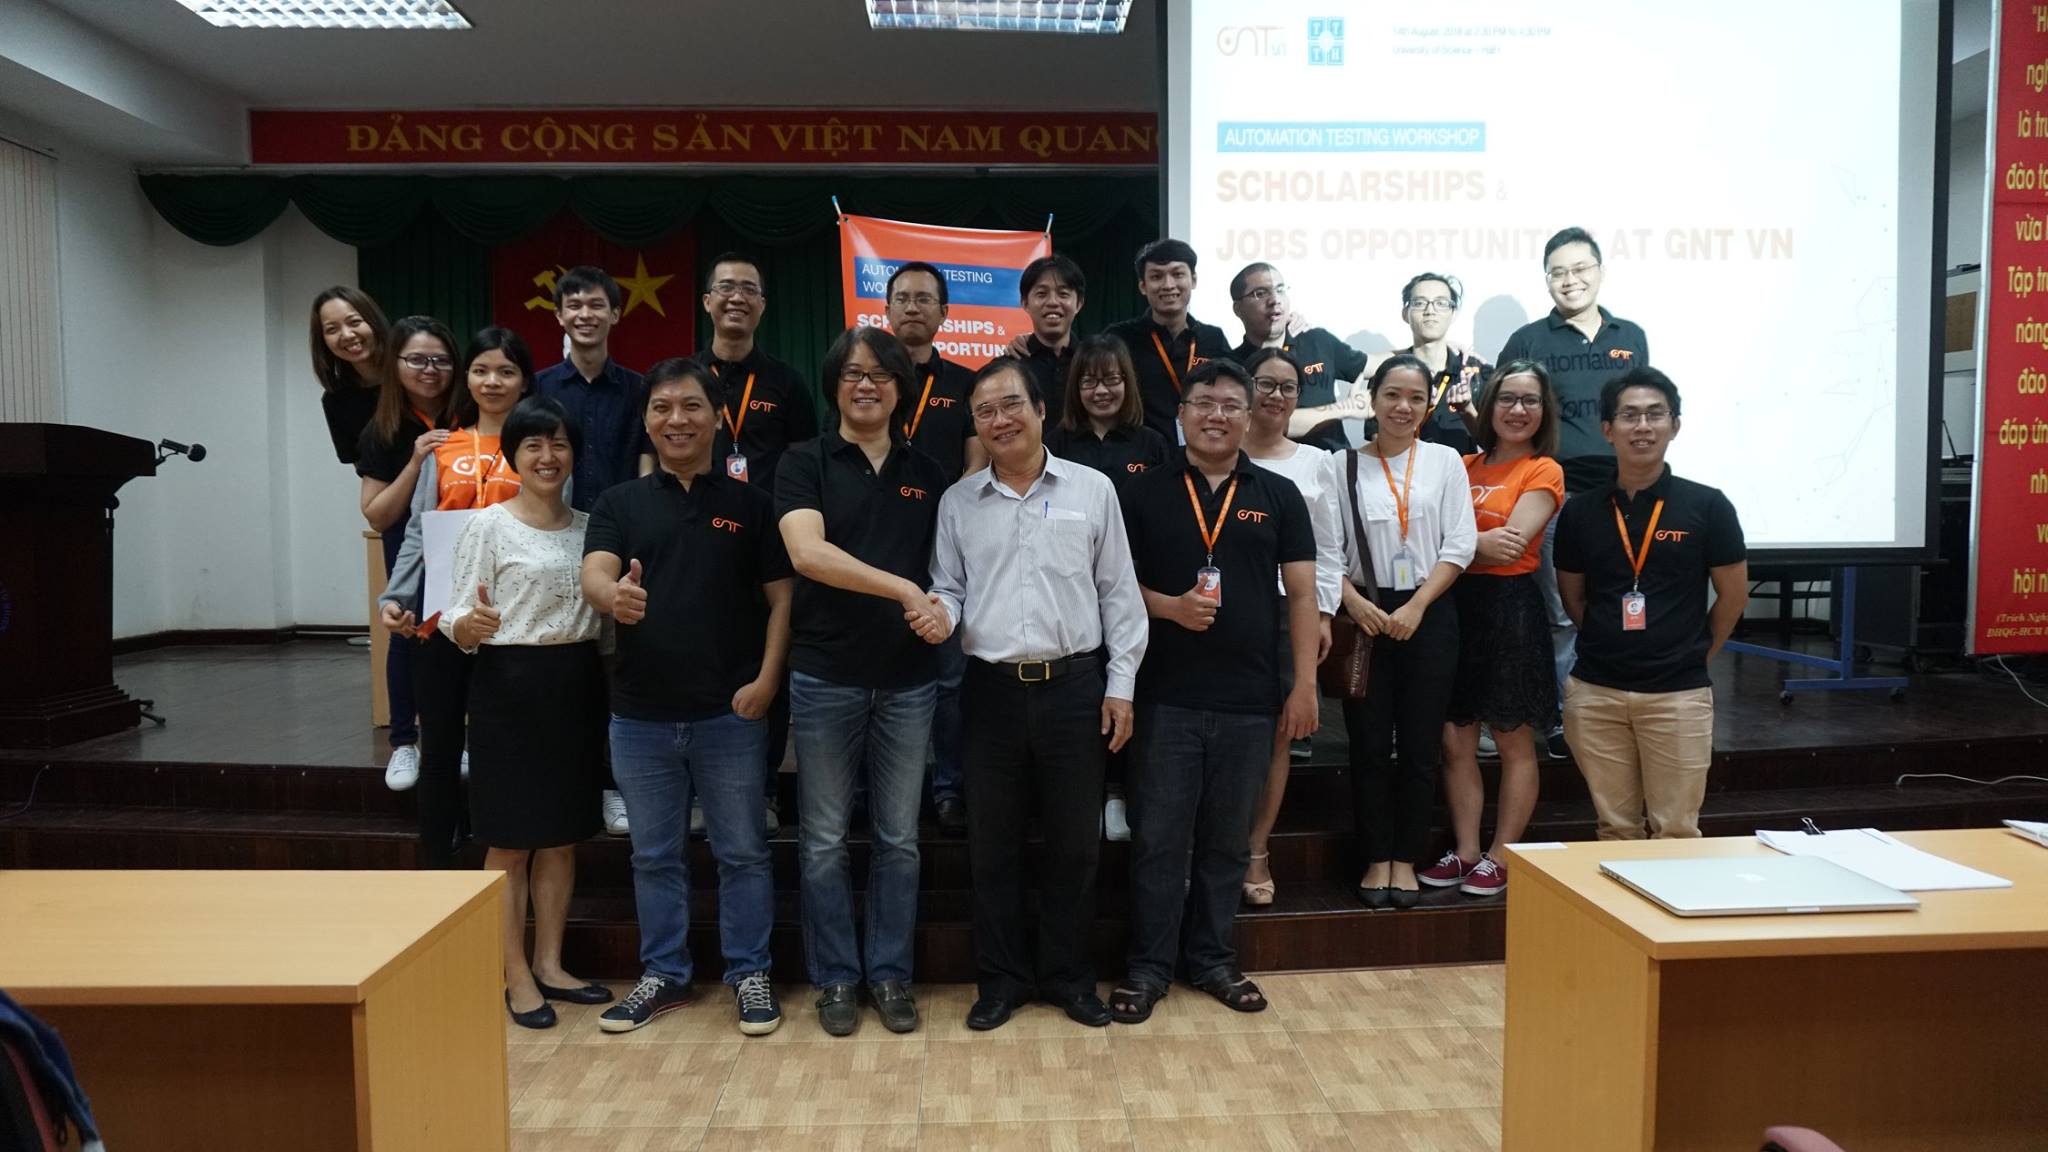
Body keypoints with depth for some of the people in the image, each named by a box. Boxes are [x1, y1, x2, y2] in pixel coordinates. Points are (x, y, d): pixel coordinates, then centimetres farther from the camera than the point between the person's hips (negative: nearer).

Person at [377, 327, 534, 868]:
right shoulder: (441, 448, 10)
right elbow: (418, 532, 9)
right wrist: (394, 596, -4)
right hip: (441, 614, 2)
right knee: (439, 746, 8)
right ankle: (435, 867, 20)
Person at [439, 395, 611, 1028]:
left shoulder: (589, 525, 10)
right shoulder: (488, 526, -5)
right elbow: (457, 616, -8)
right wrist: (468, 625, -30)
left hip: (577, 684, 5)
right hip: (510, 685, -5)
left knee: (562, 833, 12)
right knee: (510, 838, 2)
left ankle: (548, 964, 24)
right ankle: (516, 977, 13)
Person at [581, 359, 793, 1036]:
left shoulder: (749, 502, 3)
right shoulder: (619, 504, 7)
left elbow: (782, 596, 1)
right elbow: (593, 575, -10)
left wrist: (767, 679, -11)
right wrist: (614, 595, -35)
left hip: (730, 712, -2)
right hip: (640, 715, 2)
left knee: (742, 852, 8)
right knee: (654, 855, 14)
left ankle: (749, 974, 23)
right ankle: (663, 974, 29)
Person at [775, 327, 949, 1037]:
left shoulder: (926, 474, 10)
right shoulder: (804, 463, -1)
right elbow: (808, 552, -17)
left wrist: (943, 610, -9)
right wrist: (905, 589, -23)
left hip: (909, 679, 3)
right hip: (825, 677, -2)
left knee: (898, 838, 10)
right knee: (825, 840, 7)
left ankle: (890, 974, 24)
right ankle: (835, 978, 22)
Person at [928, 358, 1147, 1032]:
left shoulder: (1092, 490, 3)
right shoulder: (957, 502, 8)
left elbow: (1118, 593, 4)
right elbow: (948, 588, 12)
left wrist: (1120, 684, 0)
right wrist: (940, 612, -13)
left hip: (1075, 685, -1)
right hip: (992, 689, 1)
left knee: (1074, 841, 8)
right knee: (992, 843, 8)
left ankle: (1069, 976, 25)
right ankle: (1002, 978, 24)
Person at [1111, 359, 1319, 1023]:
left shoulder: (1278, 496, 7)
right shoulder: (1145, 493, 5)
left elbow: (1301, 595, 5)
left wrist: (1305, 685, -2)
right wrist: (1168, 606, -13)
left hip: (1249, 700, 1)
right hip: (1165, 697, -1)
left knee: (1226, 840, 12)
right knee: (1158, 838, 3)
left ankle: (1212, 960, 26)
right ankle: (1148, 966, 16)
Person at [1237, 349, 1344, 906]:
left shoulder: (1317, 463, 10)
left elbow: (1329, 550, 10)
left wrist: (1323, 616, 2)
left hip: (1292, 610, 2)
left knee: (1277, 735, 4)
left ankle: (1256, 854, 14)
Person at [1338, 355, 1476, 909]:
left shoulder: (1445, 461, 5)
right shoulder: (1346, 464, 3)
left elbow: (1459, 545, 0)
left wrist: (1415, 607, -9)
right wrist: (1357, 604, -15)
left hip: (1428, 614, 1)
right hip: (1365, 614, -1)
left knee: (1420, 744, 4)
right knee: (1369, 744, 3)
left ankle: (1406, 859, 17)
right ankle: (1377, 859, 15)